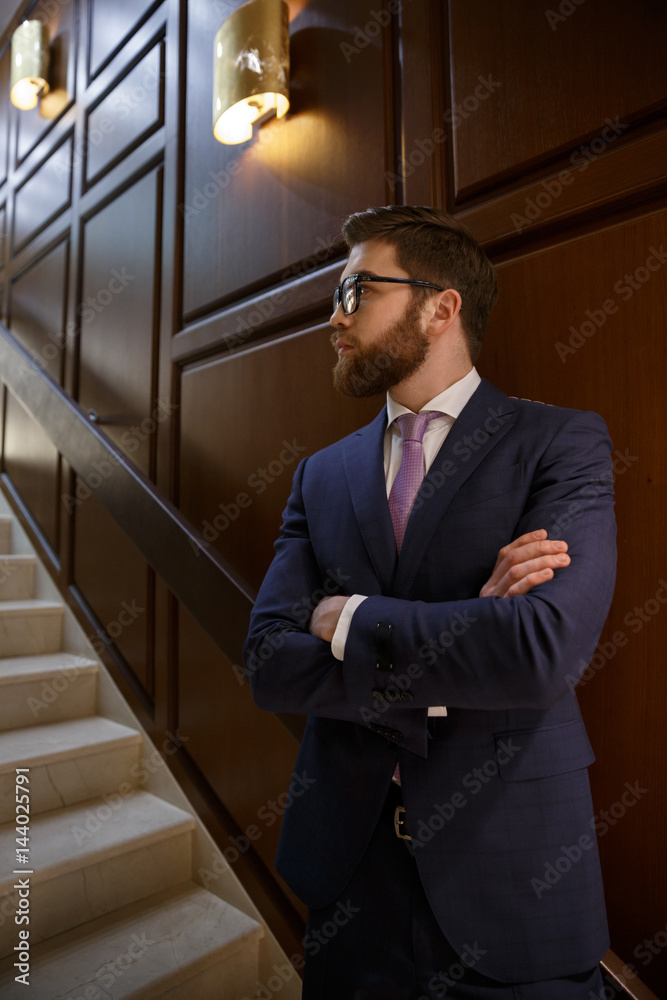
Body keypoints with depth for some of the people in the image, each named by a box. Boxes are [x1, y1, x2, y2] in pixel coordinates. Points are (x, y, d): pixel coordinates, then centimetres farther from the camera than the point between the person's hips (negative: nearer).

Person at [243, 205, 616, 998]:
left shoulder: (563, 443, -9)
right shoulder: (322, 476, 2)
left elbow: (546, 648, -24)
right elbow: (269, 663, -8)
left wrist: (351, 620, -13)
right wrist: (465, 631, -18)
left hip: (513, 871, -3)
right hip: (350, 855, 4)